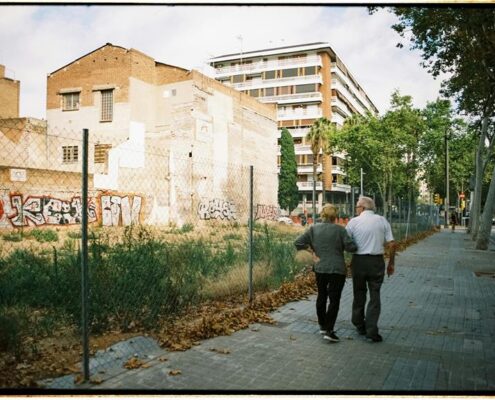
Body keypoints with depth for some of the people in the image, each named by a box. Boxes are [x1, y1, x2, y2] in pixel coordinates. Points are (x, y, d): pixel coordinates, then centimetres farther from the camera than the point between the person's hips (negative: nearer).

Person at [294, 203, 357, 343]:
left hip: (320, 268, 4)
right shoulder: (339, 229, -10)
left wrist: (311, 250, 3)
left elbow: (298, 242, -5)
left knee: (321, 296, 20)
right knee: (334, 299, 2)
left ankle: (322, 326, 29)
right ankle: (329, 331, -3)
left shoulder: (313, 229, -1)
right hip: (337, 269, -4)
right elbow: (351, 247, -14)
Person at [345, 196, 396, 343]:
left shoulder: (354, 222, -3)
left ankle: (359, 325, 28)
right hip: (377, 261, 1)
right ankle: (371, 331, 1)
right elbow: (391, 244, -1)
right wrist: (391, 263, 10)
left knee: (359, 294, 15)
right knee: (374, 295, 6)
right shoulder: (382, 220, 2)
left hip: (359, 261, 0)